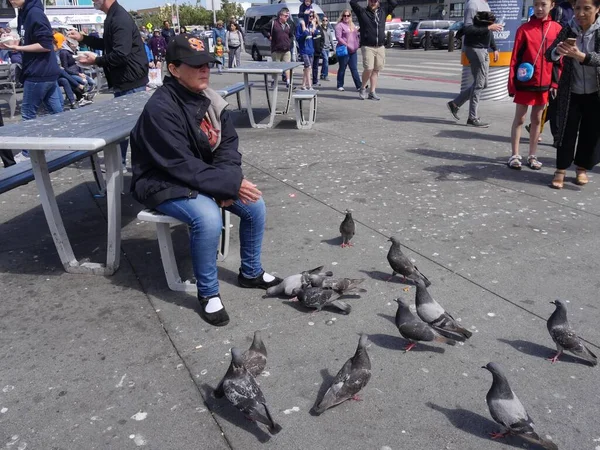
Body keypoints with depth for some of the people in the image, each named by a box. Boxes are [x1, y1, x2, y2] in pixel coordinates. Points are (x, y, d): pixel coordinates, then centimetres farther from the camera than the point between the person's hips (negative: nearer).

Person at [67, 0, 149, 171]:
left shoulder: (120, 18, -19)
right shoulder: (113, 16, 13)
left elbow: (121, 54, -27)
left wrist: (96, 60, -13)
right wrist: (83, 38, 19)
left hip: (131, 82, -10)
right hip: (123, 81, 10)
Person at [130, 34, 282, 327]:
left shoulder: (210, 99, -2)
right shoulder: (160, 109, -24)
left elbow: (229, 144, 2)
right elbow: (182, 166, -28)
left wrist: (230, 179, -17)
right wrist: (231, 183, -27)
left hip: (205, 177, 8)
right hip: (163, 183, -7)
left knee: (254, 204, -4)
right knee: (208, 217, -33)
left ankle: (251, 272, 18)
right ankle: (208, 292, -11)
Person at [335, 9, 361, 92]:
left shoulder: (352, 25, 18)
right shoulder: (340, 25, -4)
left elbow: (356, 35, 25)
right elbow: (338, 37, -12)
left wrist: (356, 45, 8)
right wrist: (347, 45, -18)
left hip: (353, 50, 6)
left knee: (354, 69, 3)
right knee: (342, 68, 2)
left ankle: (359, 85, 0)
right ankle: (340, 85, 12)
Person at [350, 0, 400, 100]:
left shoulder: (383, 11, 13)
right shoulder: (362, 12, 2)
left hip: (380, 47, 4)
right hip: (367, 47, -4)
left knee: (375, 70, 4)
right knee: (368, 69, -14)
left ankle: (372, 92, 10)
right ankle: (363, 88, 7)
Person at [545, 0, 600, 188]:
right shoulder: (568, 30, -3)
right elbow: (549, 55, -9)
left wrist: (580, 55, -39)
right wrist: (558, 50, -32)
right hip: (570, 93, 0)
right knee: (566, 132, 1)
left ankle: (582, 167, 24)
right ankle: (561, 170, 9)